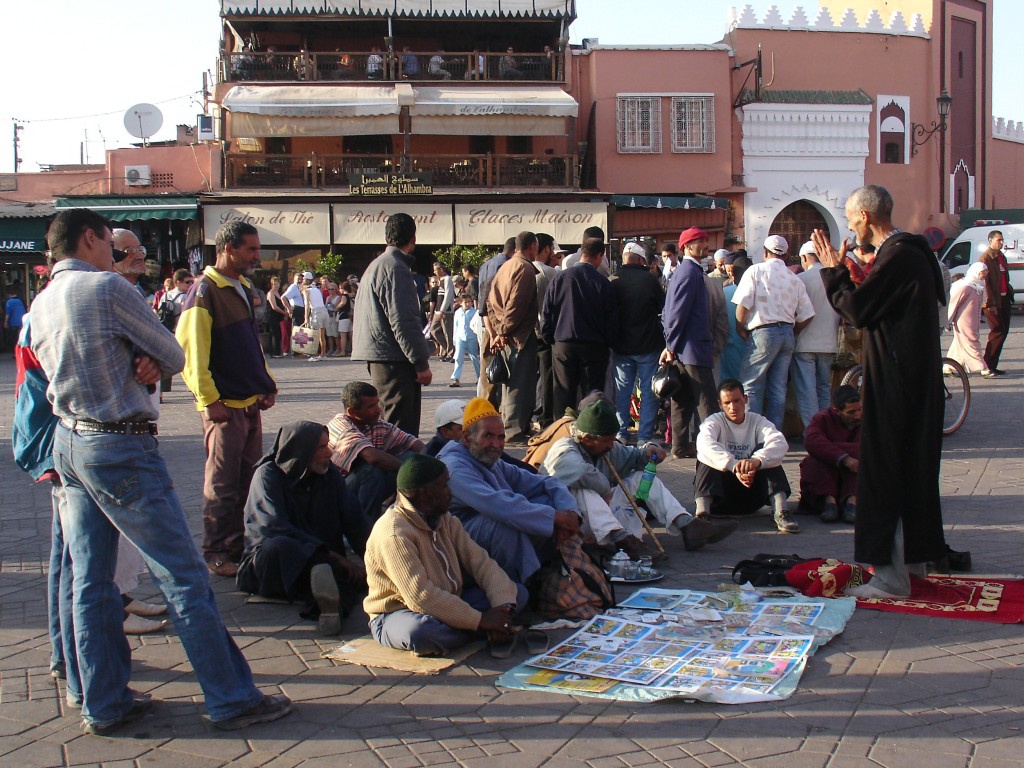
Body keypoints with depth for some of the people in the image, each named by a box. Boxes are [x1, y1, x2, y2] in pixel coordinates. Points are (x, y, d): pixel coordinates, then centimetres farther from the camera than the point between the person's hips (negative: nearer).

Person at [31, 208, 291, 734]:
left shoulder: (40, 305, 10)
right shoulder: (108, 288, -13)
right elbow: (173, 358, -7)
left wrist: (133, 366, 2)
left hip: (69, 444, 9)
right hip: (120, 447, -8)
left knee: (89, 583, 12)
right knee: (183, 577, -3)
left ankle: (104, 704, 20)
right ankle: (232, 699, 3)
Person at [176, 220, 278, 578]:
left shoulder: (243, 289, 16)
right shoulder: (205, 291, -11)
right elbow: (190, 350, -16)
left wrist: (266, 385, 14)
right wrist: (209, 399, -18)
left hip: (251, 403, 9)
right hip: (225, 406, -8)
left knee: (249, 481, 13)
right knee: (221, 484, -1)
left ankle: (240, 547, 22)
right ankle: (216, 554, 8)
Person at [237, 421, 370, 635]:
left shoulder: (330, 475, 7)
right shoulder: (268, 475, -7)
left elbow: (356, 521, 3)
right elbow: (276, 528, -20)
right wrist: (331, 555, -26)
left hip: (321, 558, 3)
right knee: (278, 545, -40)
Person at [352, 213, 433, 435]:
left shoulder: (376, 265, 20)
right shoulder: (395, 268, -13)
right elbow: (403, 322, -18)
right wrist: (421, 362, -15)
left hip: (379, 357, 10)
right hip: (393, 359, -10)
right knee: (399, 428, -10)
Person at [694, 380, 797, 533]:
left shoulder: (758, 421, 3)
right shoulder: (714, 421, -1)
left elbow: (780, 443, -19)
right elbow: (705, 444, -26)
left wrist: (757, 460, -40)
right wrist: (734, 467, -42)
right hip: (720, 495, -1)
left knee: (766, 455, -18)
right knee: (709, 457, -25)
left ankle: (780, 511, -33)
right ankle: (702, 512, -46)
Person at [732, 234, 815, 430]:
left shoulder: (756, 271, -3)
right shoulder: (794, 279, 9)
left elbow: (743, 304, -10)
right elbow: (807, 315, 7)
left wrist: (740, 328, 5)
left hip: (764, 332, -5)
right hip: (787, 333, 5)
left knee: (752, 386, -1)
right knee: (778, 388, 9)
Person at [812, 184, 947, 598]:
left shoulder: (898, 257, -20)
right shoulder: (908, 252, 13)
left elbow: (857, 311, -22)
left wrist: (832, 270, -9)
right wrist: (842, 272, 11)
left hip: (896, 381, -11)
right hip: (915, 379, 11)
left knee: (886, 472, -6)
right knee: (912, 468, 18)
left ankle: (892, 574, -3)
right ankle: (913, 556, 30)